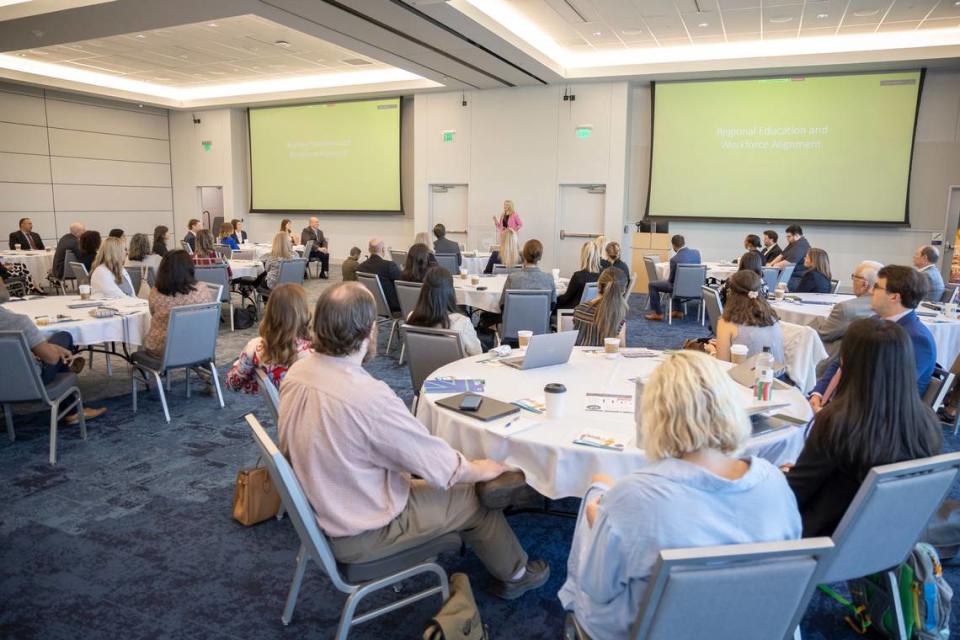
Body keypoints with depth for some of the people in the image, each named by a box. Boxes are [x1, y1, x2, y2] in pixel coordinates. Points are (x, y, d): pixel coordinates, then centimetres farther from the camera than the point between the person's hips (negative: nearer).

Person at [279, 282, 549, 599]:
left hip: (320, 504, 7)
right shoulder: (369, 397, -36)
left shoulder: (298, 371, -11)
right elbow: (442, 467, -23)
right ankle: (514, 575, 35)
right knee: (474, 496, 9)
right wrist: (483, 469, -2)